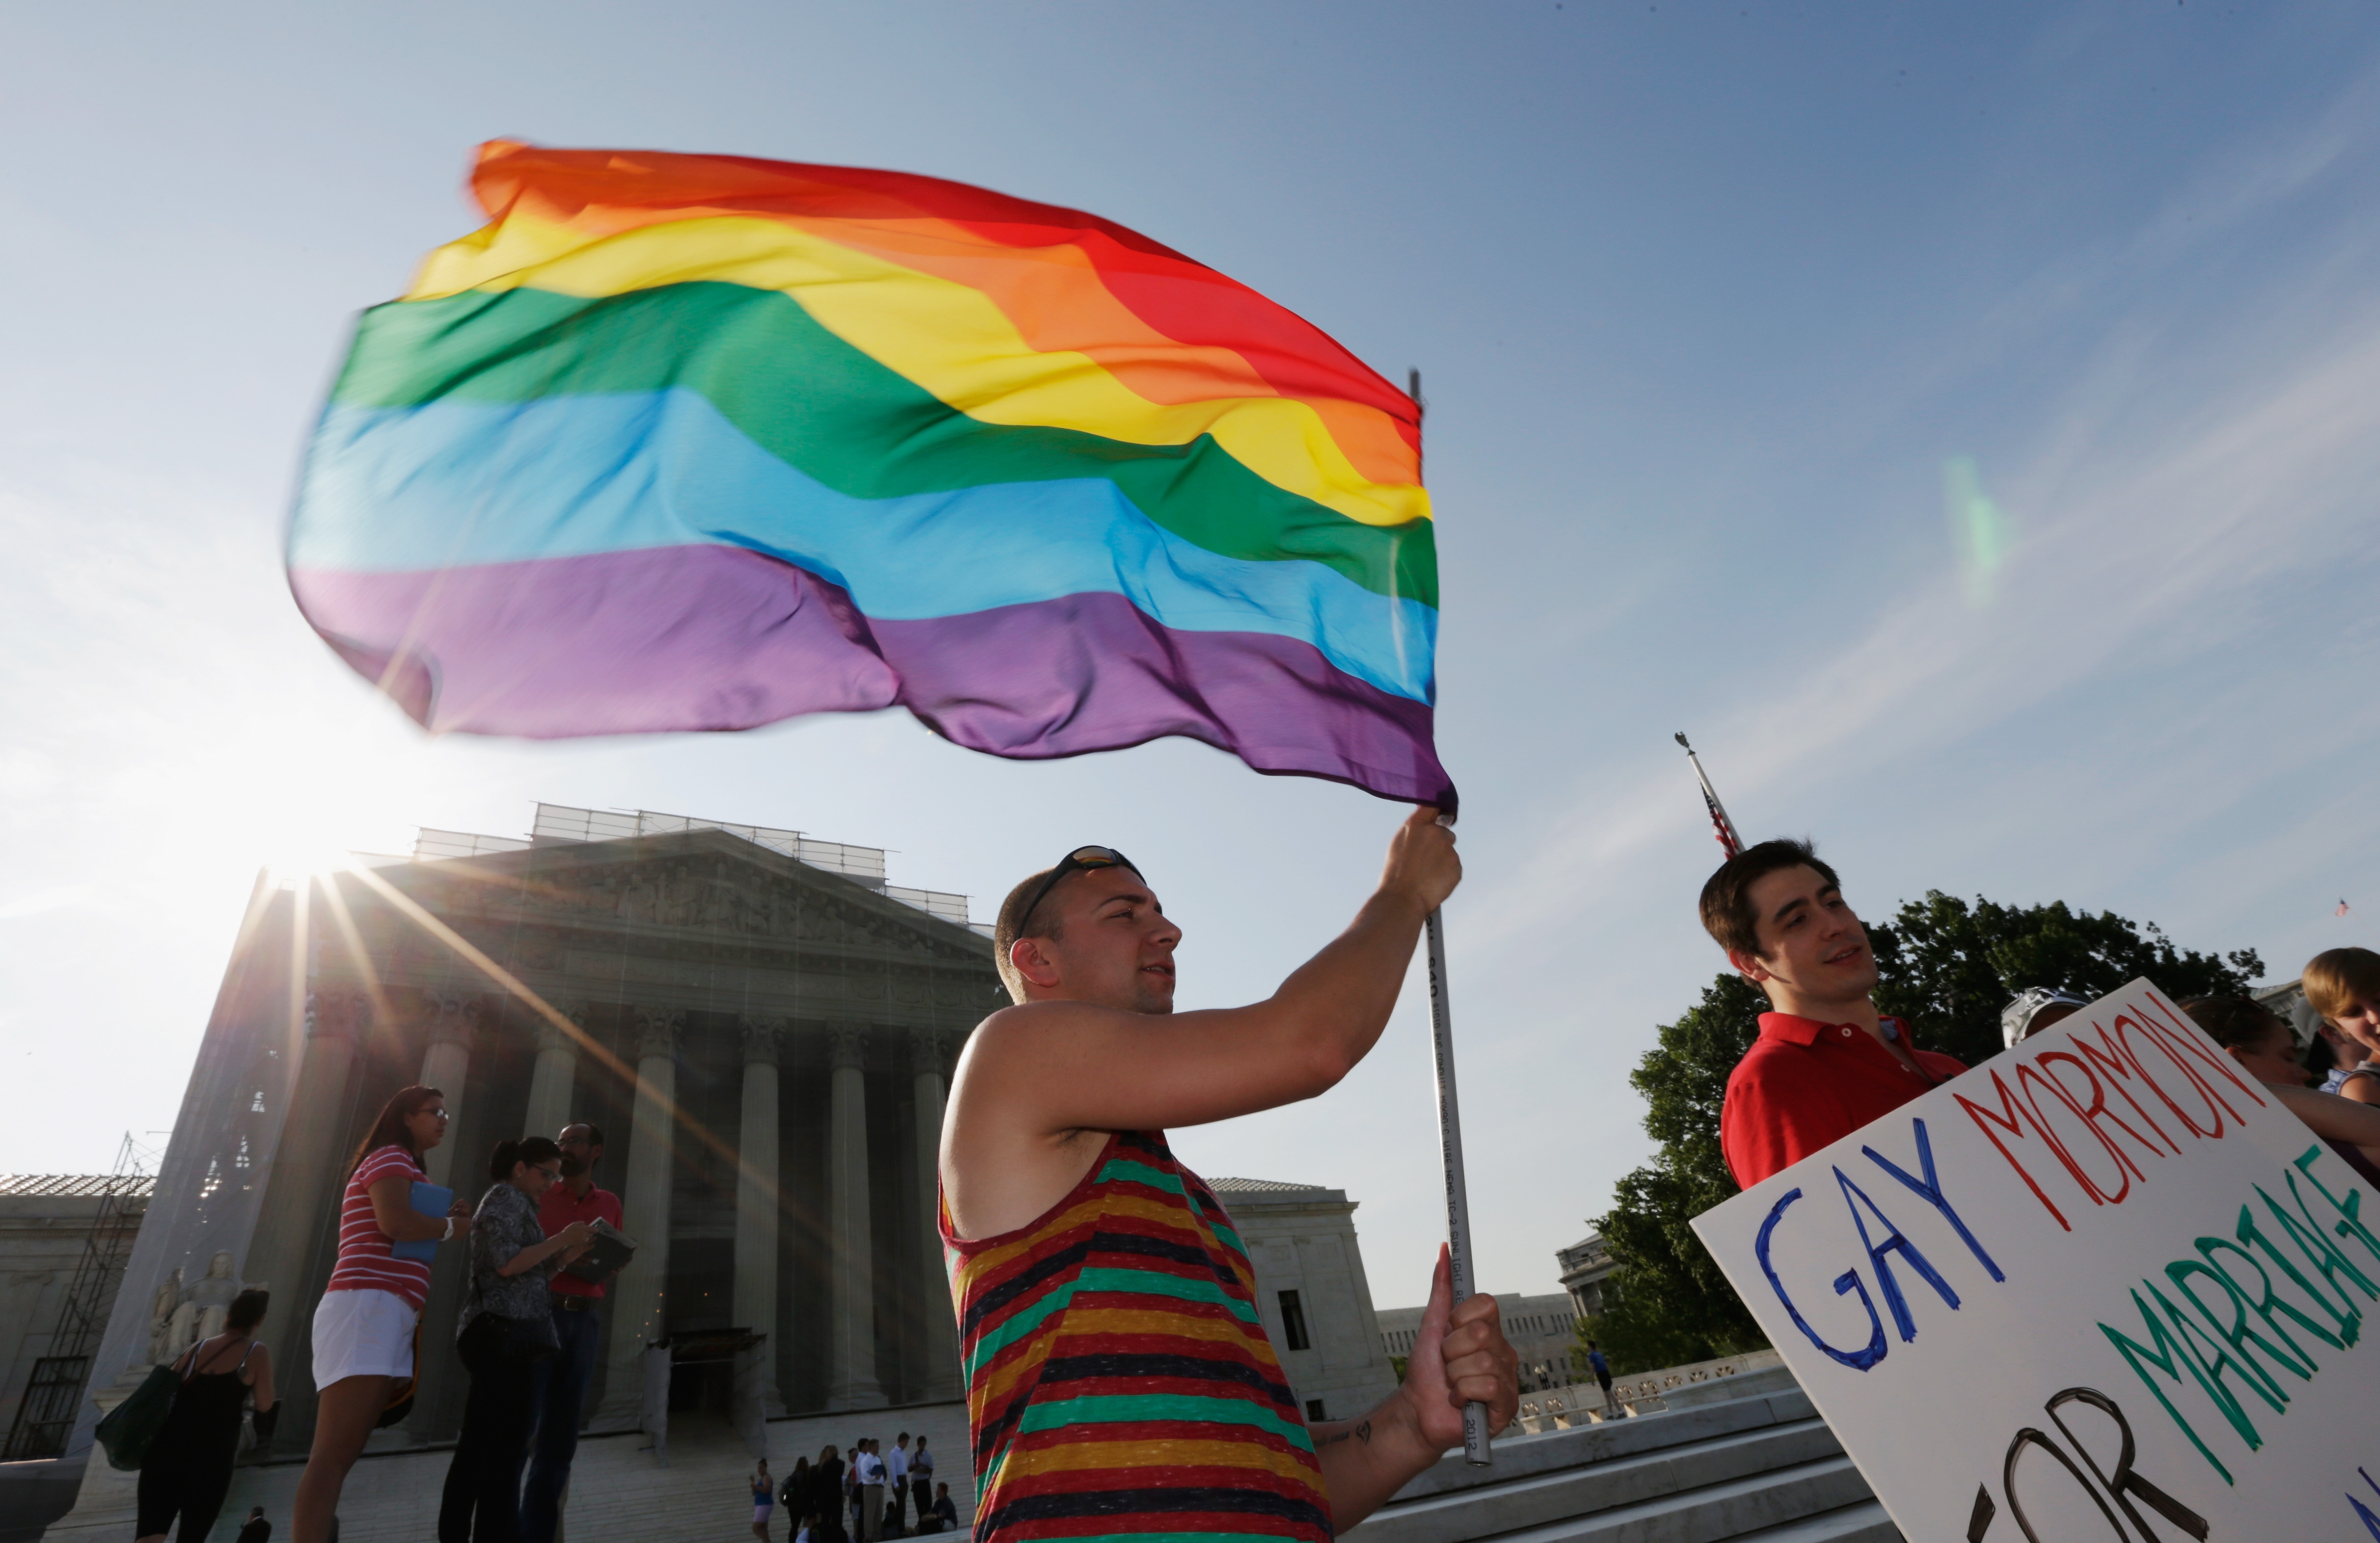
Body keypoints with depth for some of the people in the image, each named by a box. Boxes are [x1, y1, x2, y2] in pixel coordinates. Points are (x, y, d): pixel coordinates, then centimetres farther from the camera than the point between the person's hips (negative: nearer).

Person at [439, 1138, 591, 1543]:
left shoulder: (508, 1203, 24)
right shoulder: (509, 1199, -7)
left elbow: (530, 1275, 21)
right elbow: (507, 1264, -19)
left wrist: (574, 1251, 10)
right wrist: (561, 1239, -13)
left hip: (494, 1333, 10)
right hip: (502, 1332, -10)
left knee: (477, 1446, 9)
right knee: (505, 1447, -10)